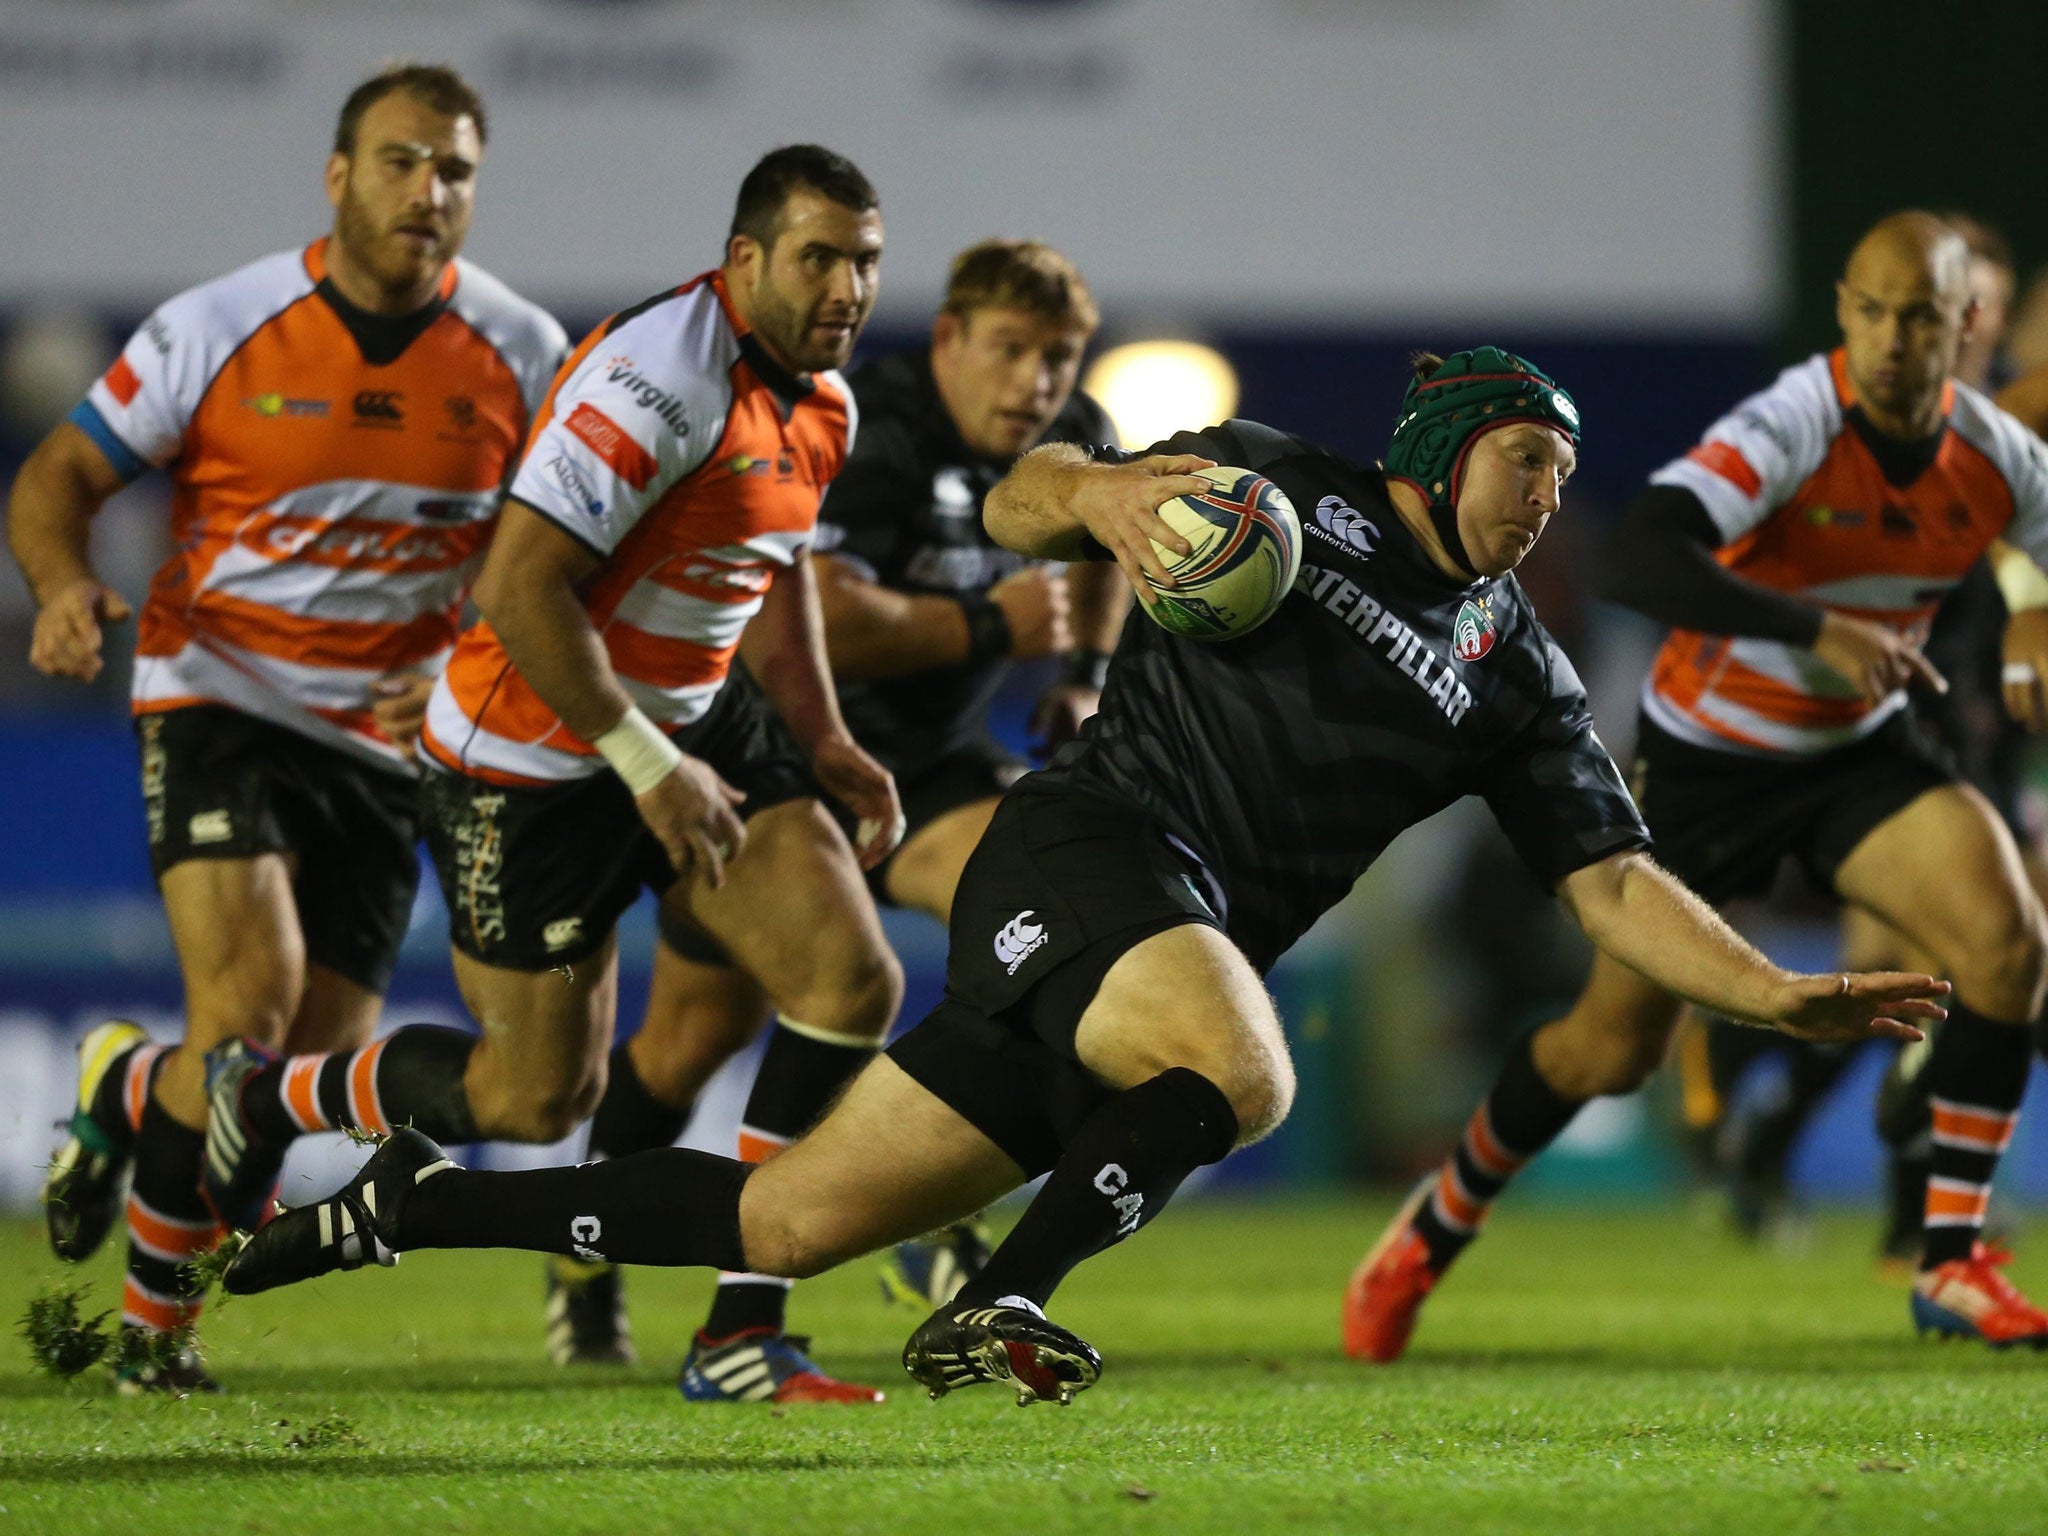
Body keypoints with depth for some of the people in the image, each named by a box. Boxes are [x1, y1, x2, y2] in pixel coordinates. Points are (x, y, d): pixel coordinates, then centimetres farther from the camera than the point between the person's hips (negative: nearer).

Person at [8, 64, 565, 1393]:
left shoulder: (522, 356, -3)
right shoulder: (221, 330, -8)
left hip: (389, 737, 3)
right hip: (222, 696, -3)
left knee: (316, 1071, 0)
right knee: (253, 998, -24)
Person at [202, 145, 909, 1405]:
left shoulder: (823, 403, 4)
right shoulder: (660, 378, -26)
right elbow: (519, 587, -29)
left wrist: (825, 744, 14)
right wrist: (646, 763, -26)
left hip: (698, 722, 8)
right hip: (533, 757, -8)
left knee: (855, 981, -9)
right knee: (542, 1094, 1)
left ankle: (740, 1331, -2)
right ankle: (266, 1100, 29)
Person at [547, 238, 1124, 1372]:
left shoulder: (1072, 445, -4)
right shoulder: (868, 443, -29)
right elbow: (810, 621, -44)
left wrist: (1086, 669, 7)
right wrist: (988, 627, -36)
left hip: (921, 760, 6)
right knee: (702, 1029, 6)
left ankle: (935, 1231, -16)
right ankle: (585, 1265, 34)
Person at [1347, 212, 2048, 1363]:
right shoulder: (1792, 426, -29)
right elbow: (1638, 563, -42)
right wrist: (1816, 630, -49)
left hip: (1862, 748, 4)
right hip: (1708, 750, -4)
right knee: (1611, 1048, 3)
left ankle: (1952, 1264, -10)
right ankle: (1445, 1217, 33)